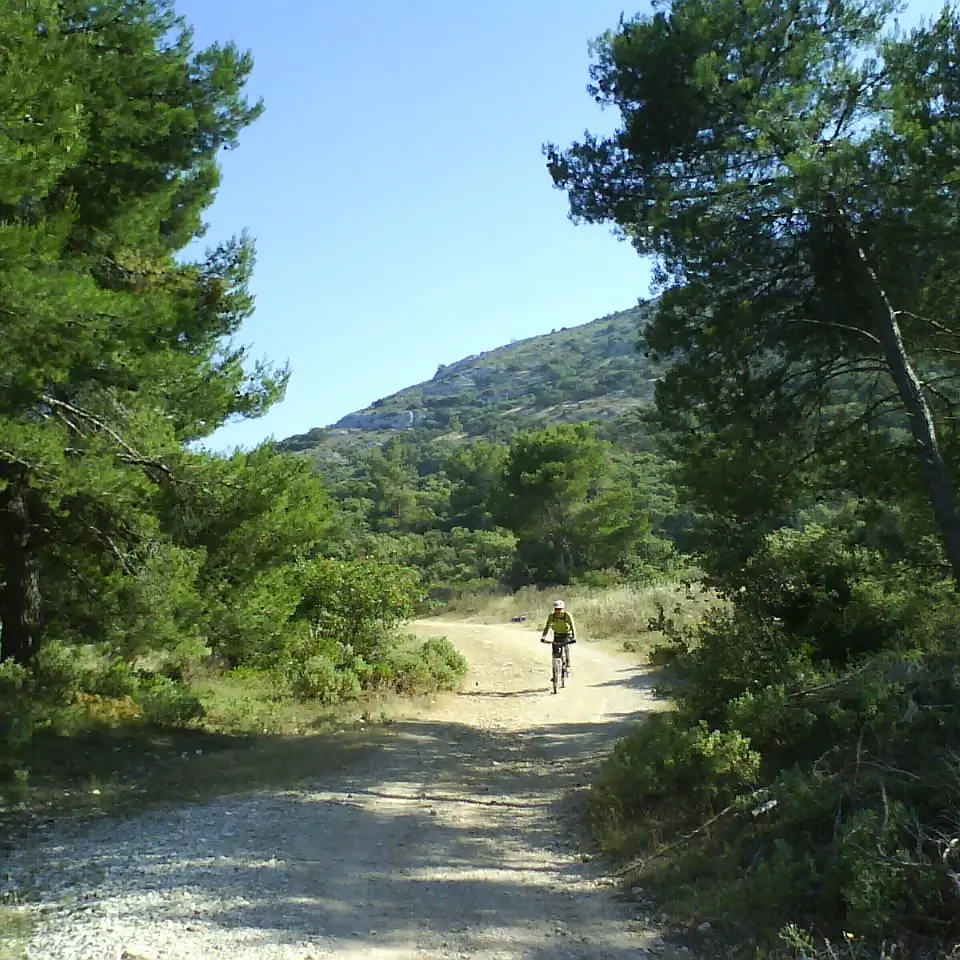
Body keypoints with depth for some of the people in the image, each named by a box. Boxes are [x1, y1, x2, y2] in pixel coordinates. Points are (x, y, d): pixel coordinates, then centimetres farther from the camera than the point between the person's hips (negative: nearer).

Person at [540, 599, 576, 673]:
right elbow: (547, 626, -18)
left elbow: (572, 626, -27)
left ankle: (568, 666, -7)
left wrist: (574, 637, -38)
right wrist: (543, 637, -30)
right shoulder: (551, 616, -17)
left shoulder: (567, 615, -24)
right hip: (557, 635, 2)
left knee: (566, 648, -24)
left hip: (567, 635, -2)